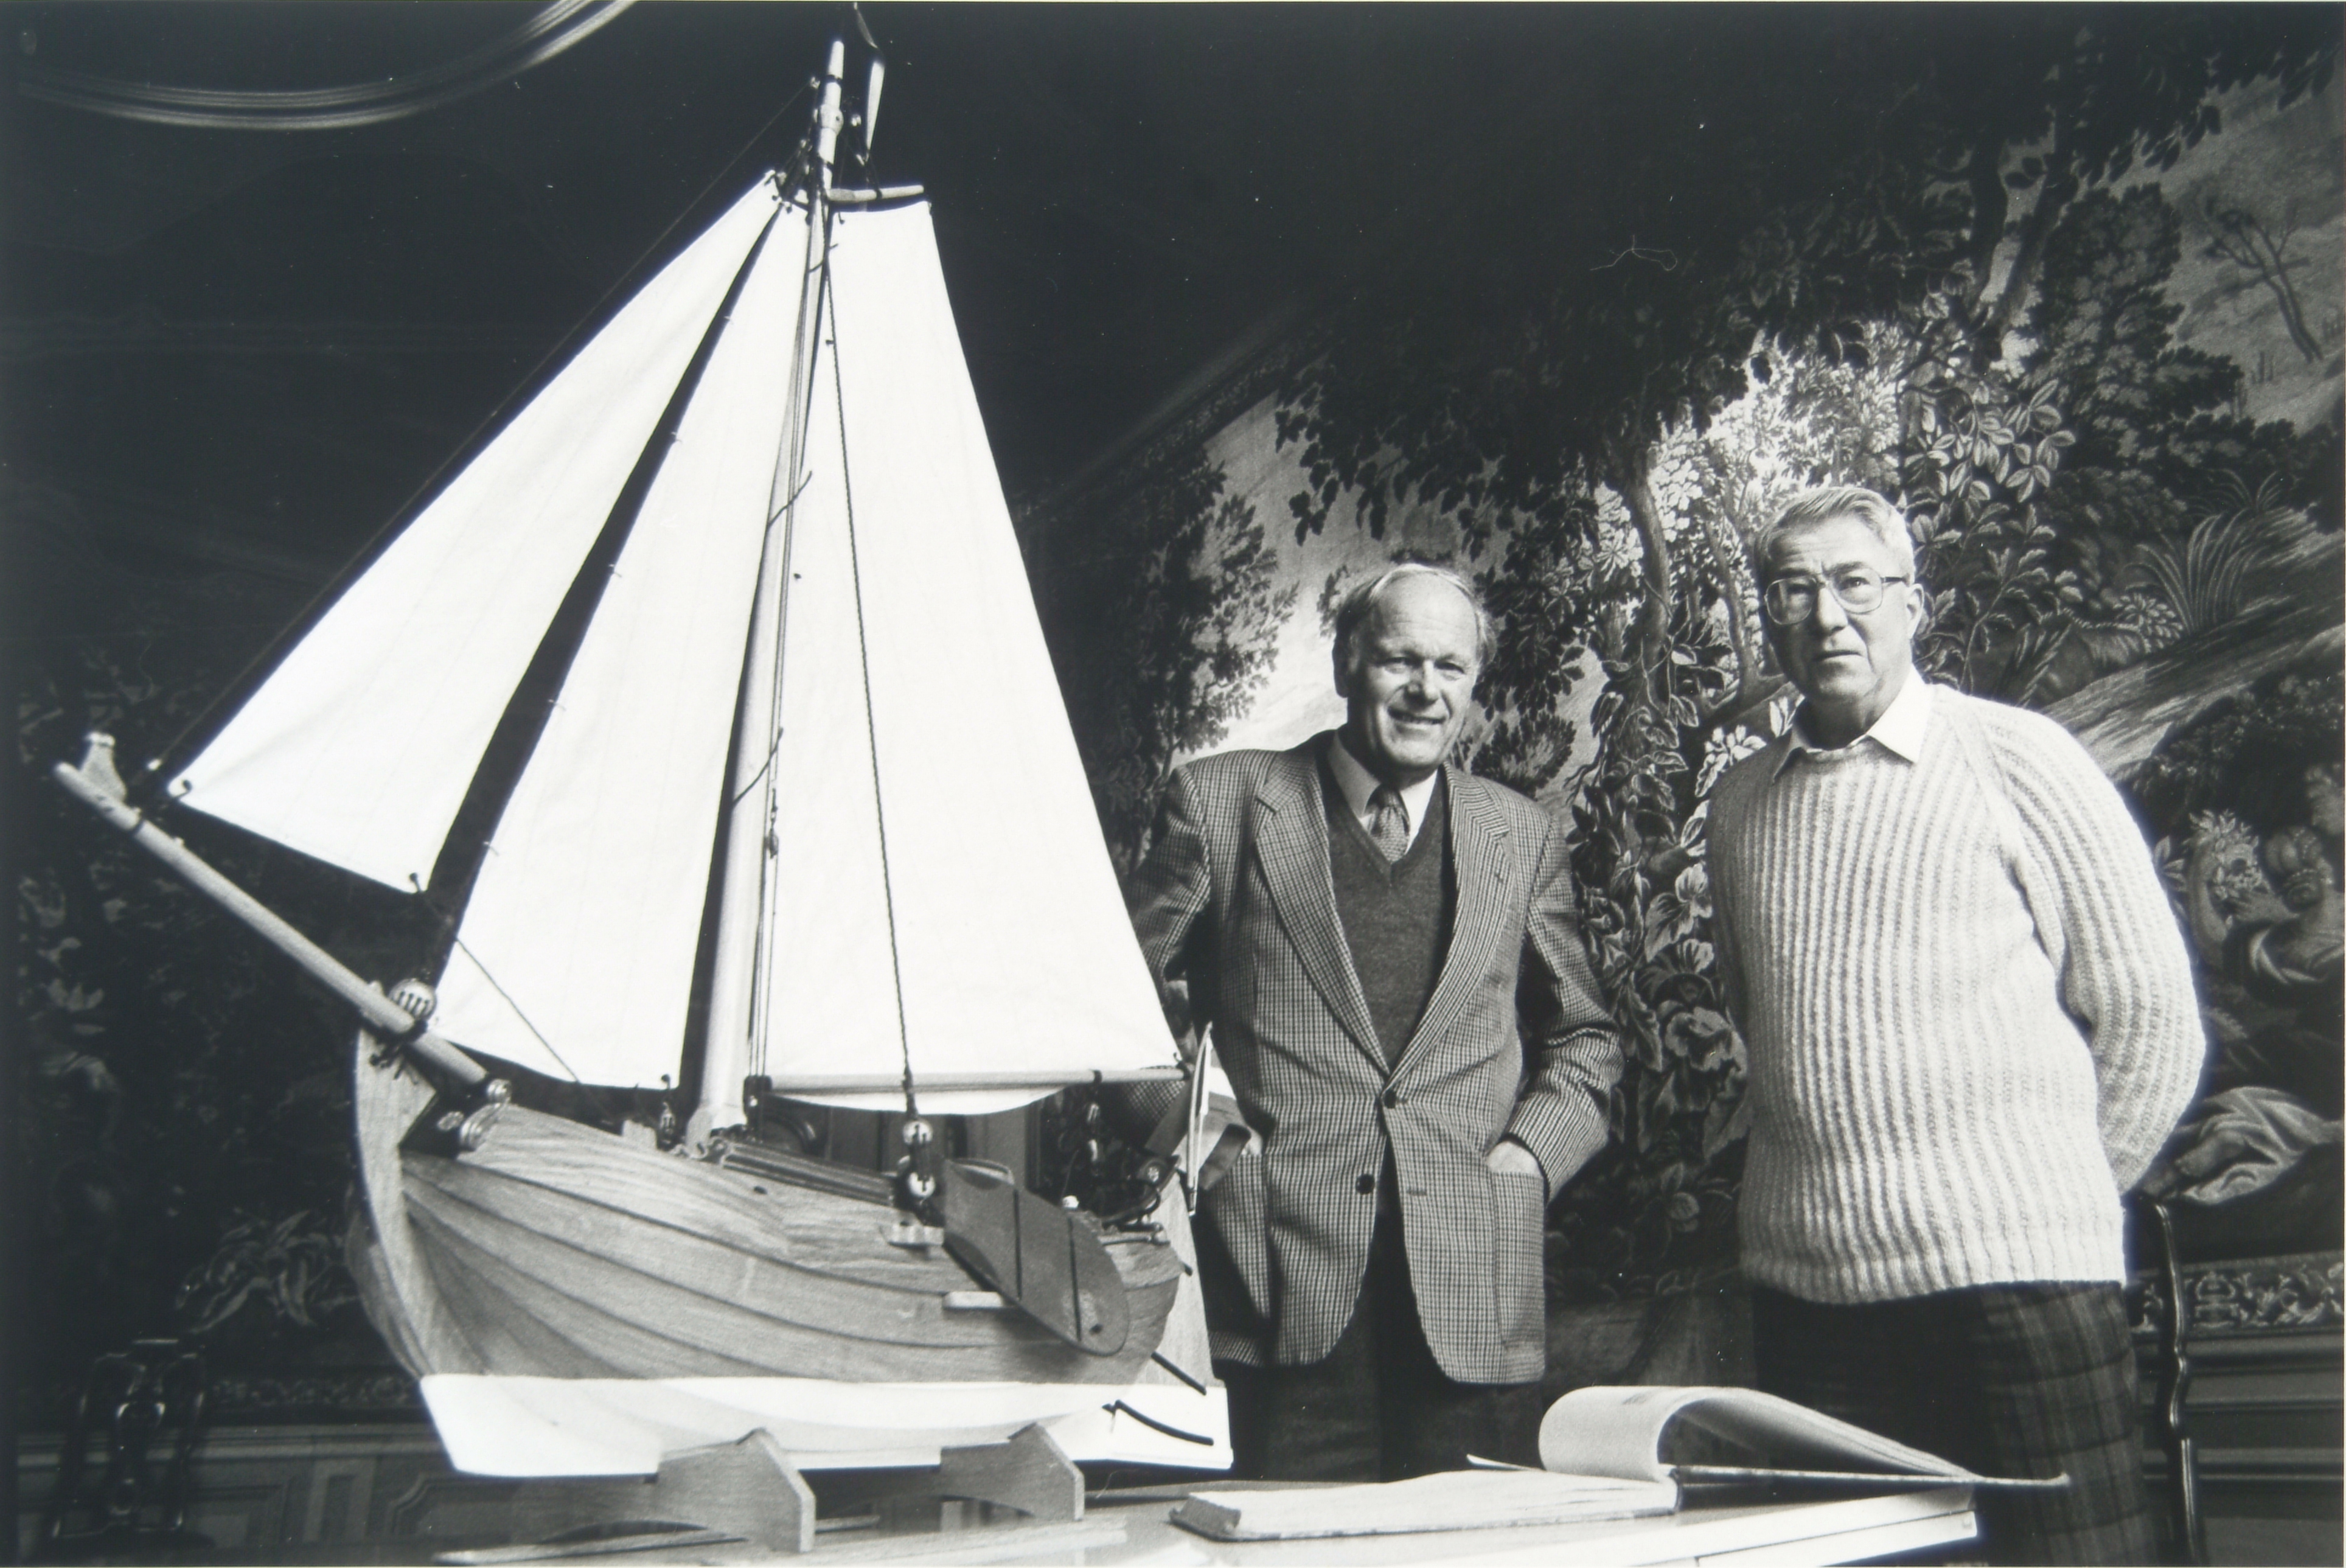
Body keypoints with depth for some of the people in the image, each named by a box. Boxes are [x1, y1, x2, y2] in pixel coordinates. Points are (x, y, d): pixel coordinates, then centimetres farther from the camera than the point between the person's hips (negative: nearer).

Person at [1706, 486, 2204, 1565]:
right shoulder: (1741, 801, 11)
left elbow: (2152, 1018, 1)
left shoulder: (2017, 759, -2)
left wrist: (2056, 1196, 7)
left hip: (2013, 1277, -4)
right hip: (1804, 1281, 4)